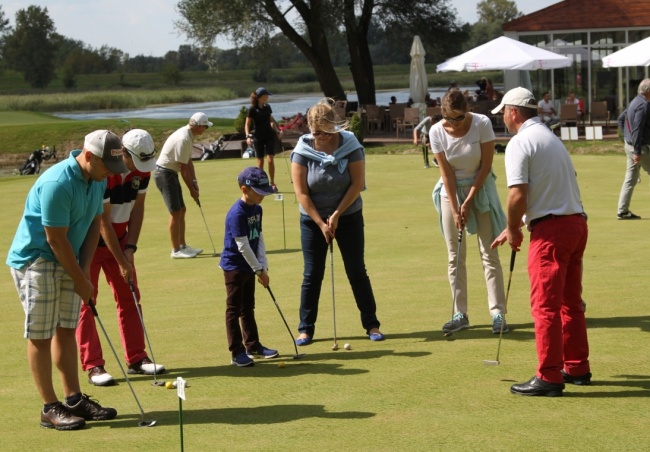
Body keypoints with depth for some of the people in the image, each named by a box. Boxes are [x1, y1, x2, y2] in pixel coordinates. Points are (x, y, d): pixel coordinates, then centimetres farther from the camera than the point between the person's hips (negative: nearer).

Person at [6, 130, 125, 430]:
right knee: (40, 336, -2)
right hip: (34, 261, -8)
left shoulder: (97, 181, 0)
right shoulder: (57, 184, -27)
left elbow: (94, 224, 8)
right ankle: (50, 408, 2)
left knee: (67, 331, 11)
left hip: (67, 262, 9)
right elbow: (56, 239, -23)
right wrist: (80, 281, -16)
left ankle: (74, 400, 16)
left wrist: (84, 269, -1)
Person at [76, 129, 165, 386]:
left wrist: (130, 249, -7)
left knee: (129, 298, 7)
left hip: (119, 239, 7)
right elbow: (103, 221, -25)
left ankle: (137, 359, 13)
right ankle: (93, 366, -3)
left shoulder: (142, 170, -8)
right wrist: (122, 263, -21)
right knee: (85, 302, -4)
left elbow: (137, 208, 0)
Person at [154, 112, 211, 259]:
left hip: (170, 173, 10)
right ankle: (176, 250, -2)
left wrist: (194, 182, 5)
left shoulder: (188, 135, 8)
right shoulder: (183, 139, -24)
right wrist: (192, 190, -10)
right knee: (176, 212, -7)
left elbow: (189, 162, 12)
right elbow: (183, 168, -19)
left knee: (181, 210, 13)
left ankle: (182, 246, 19)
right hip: (165, 173, -10)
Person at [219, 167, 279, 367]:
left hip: (250, 266, 8)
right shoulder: (237, 213, -23)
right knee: (234, 309, -2)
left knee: (248, 307, 18)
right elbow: (243, 245, -23)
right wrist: (259, 270, -18)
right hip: (234, 266, -8)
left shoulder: (257, 209, 4)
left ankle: (253, 345, 27)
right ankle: (237, 352, 1)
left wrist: (263, 267, -1)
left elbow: (259, 239, 7)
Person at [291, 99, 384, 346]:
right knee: (312, 274, 3)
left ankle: (371, 324, 12)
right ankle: (306, 328, 11)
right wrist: (321, 223, -13)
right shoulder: (303, 150, -13)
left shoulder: (350, 146, -13)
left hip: (348, 216, 0)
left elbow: (357, 183, -11)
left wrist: (336, 215, -14)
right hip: (313, 219, 0)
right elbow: (301, 192, -11)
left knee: (357, 272, 3)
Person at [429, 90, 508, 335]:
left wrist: (469, 201, -12)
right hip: (452, 190, 2)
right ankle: (460, 314, 8)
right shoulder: (437, 132, -14)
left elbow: (486, 165, -12)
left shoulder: (482, 124, -18)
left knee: (489, 253, -5)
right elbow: (447, 172, -9)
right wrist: (455, 209, -13)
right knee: (455, 256, 2)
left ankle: (498, 313, -5)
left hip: (480, 188, -2)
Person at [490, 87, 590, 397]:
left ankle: (549, 377, -5)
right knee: (570, 302, 16)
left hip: (550, 230, -9)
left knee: (545, 305, -5)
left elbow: (518, 194, -19)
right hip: (576, 222, 9)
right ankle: (577, 368, 23)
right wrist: (514, 227, 26)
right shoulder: (551, 137, 19)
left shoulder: (520, 142, -10)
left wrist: (513, 229, -2)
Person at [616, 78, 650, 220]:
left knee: (630, 179, 9)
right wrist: (637, 151, -24)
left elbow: (621, 119, 22)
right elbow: (637, 129, -24)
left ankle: (623, 211, 9)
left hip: (630, 144, 9)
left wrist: (626, 137, 19)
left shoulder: (635, 102, 12)